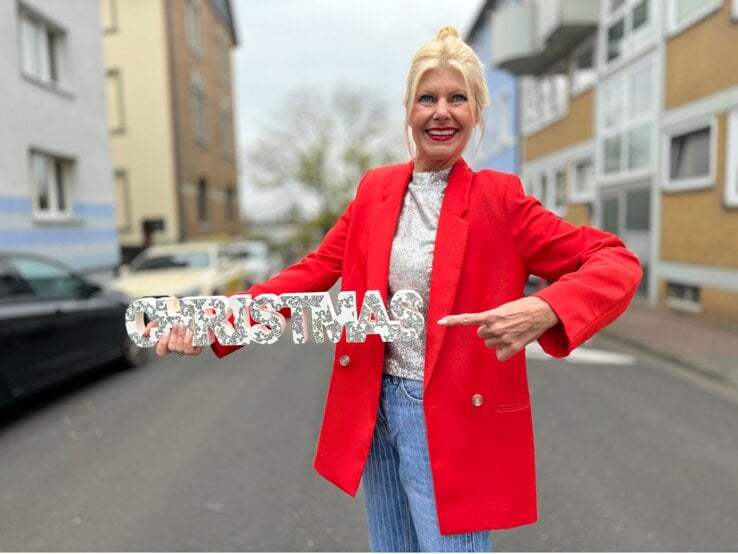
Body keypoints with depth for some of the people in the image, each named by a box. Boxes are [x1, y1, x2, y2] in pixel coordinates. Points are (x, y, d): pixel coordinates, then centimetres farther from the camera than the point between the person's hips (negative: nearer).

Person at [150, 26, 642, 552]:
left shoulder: (497, 197, -10)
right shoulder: (376, 188, 3)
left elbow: (615, 261, -10)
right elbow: (314, 271, 1)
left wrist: (545, 311, -31)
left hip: (452, 421, -4)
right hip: (376, 411, 5)